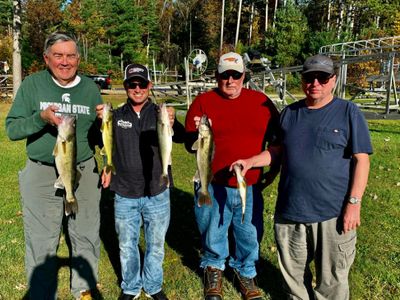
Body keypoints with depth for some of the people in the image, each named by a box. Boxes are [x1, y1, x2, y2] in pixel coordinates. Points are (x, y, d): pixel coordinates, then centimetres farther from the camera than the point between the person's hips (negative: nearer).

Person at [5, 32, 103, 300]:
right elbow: (11, 129, -6)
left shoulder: (91, 88, 3)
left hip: (85, 172, 3)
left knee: (87, 236, 14)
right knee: (41, 243, 5)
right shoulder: (32, 84, -4)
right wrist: (40, 118, -23)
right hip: (42, 175, -2)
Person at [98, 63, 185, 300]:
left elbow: (181, 138, -20)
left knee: (156, 244, 15)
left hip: (157, 193, -1)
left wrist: (173, 123, -43)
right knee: (127, 245, 16)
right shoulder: (116, 116, 2)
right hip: (124, 194, 1)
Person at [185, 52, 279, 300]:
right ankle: (214, 269, 44)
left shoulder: (262, 102, 2)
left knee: (250, 236, 16)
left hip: (250, 187, 2)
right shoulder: (203, 102, -2)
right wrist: (198, 135, -21)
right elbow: (190, 145, -1)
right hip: (213, 186, -1)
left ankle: (246, 273, 42)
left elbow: (276, 140, 12)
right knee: (213, 235, 17)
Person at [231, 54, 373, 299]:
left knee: (332, 278, 9)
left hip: (333, 214, -4)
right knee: (293, 270, 18)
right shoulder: (290, 112, 10)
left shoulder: (348, 112, -3)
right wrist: (250, 162, 2)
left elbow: (361, 159, -6)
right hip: (289, 210, 4)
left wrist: (354, 203, -12)